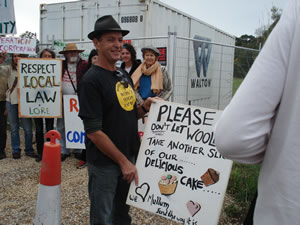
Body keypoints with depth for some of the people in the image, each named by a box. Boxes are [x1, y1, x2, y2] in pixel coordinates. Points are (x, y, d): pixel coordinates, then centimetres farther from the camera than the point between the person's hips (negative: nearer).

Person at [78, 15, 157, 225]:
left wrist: (144, 107, -4)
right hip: (104, 163, -6)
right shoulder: (91, 80, -16)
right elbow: (94, 131, -20)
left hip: (128, 157, 7)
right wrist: (123, 161, -17)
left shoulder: (124, 75, 7)